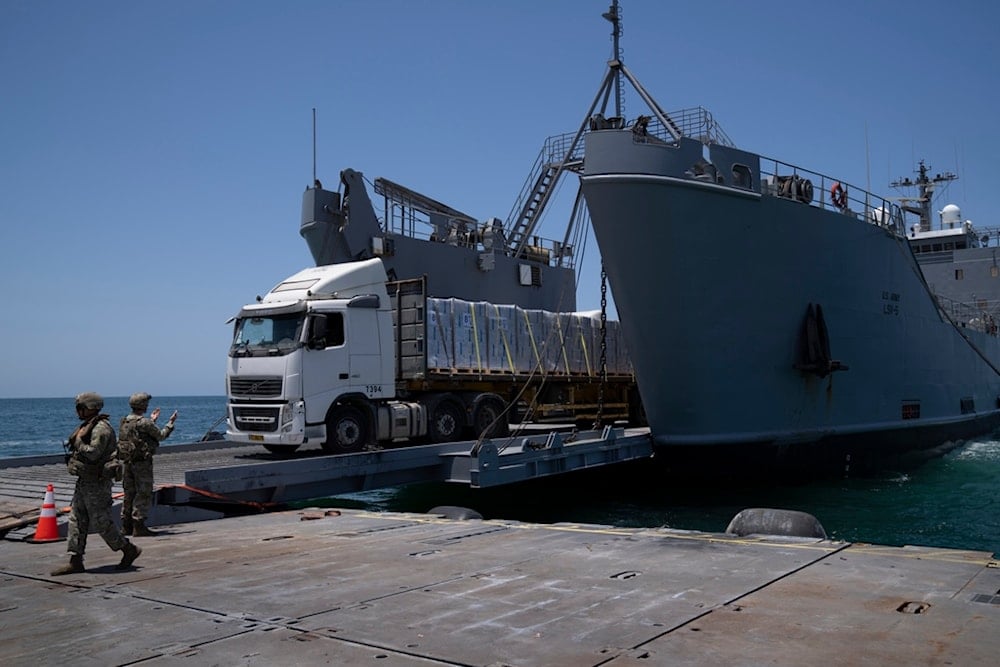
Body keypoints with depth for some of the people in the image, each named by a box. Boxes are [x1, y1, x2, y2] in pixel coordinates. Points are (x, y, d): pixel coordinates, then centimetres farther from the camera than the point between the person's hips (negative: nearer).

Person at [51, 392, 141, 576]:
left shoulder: (101, 429, -19)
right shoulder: (86, 426, 13)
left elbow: (92, 453, -25)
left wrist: (79, 440, -14)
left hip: (97, 483, -10)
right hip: (84, 481, 10)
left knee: (101, 522, -4)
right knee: (77, 520, 9)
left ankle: (129, 550, 9)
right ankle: (75, 562, 13)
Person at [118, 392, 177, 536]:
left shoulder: (124, 421, 9)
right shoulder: (144, 423, -17)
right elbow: (161, 436, -8)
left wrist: (152, 420, 29)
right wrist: (171, 422, 6)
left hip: (127, 462, 8)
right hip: (142, 463, -8)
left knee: (129, 493, 15)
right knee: (144, 494, -3)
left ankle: (126, 526, 20)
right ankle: (139, 527, -4)